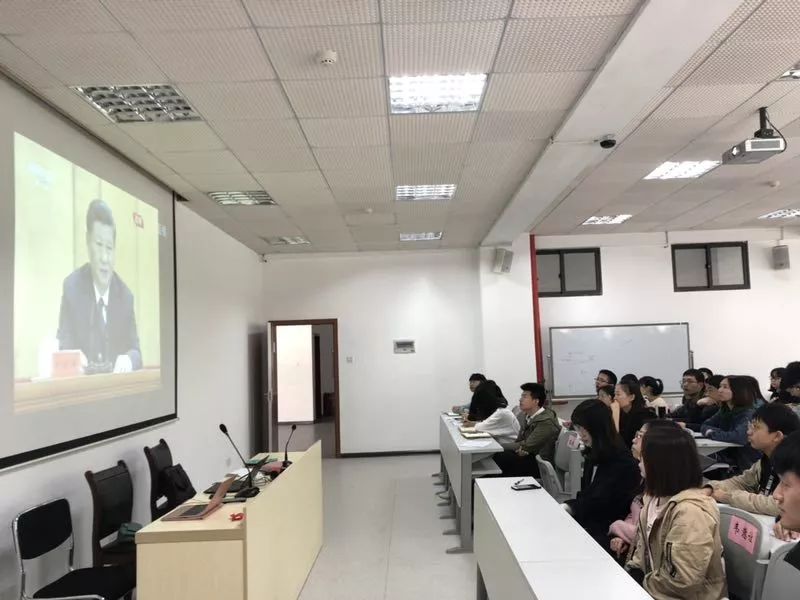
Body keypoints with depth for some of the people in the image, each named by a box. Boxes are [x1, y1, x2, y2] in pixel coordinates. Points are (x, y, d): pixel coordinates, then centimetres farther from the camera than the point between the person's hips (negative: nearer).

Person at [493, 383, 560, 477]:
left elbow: (527, 446, -18)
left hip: (541, 464, -8)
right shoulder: (529, 416, 9)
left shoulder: (546, 421, -18)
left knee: (498, 456, -24)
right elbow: (519, 440, 10)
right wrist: (521, 449, -15)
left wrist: (498, 446, -13)